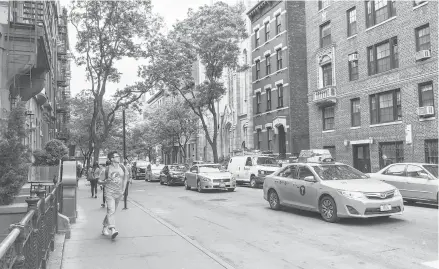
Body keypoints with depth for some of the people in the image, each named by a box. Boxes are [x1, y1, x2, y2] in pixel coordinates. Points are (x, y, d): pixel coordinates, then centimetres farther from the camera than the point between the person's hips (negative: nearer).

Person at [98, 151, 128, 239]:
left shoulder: (122, 167, 0)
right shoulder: (107, 169, -10)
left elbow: (126, 176, 15)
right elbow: (99, 181, -1)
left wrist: (123, 189, 10)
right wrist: (105, 181, -23)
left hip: (119, 193, 5)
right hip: (109, 193, -4)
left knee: (112, 211, 14)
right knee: (111, 210, -18)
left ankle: (105, 227, 32)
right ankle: (112, 229, -25)